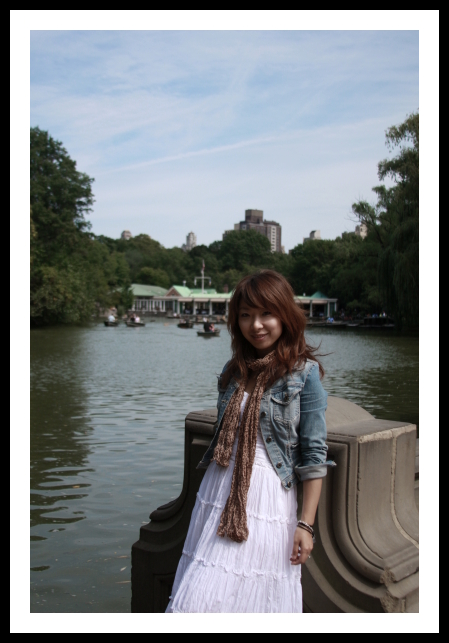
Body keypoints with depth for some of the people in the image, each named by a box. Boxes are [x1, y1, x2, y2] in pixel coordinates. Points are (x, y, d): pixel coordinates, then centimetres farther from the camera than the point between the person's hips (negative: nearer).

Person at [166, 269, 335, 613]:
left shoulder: (304, 374, -8)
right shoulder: (235, 370, 9)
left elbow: (314, 455, -9)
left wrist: (306, 523, -11)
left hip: (268, 500, -5)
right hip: (219, 494, 5)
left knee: (258, 598, 2)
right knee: (197, 599, 7)